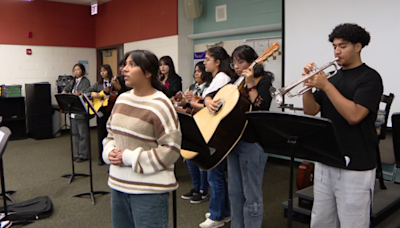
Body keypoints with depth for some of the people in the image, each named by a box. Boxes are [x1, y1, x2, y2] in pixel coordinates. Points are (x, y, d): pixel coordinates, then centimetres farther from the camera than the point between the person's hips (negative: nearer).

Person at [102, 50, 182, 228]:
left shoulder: (160, 106, -17)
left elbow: (171, 149, -19)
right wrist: (110, 151, -3)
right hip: (118, 184, 7)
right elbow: (111, 132, 18)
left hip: (149, 190, -7)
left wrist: (130, 158, -18)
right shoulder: (122, 99, 7)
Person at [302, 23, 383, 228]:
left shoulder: (369, 77, -8)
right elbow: (311, 111, 6)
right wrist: (308, 84, -9)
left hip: (355, 167, -6)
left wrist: (326, 86, -20)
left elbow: (354, 115, -21)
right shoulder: (332, 77, 11)